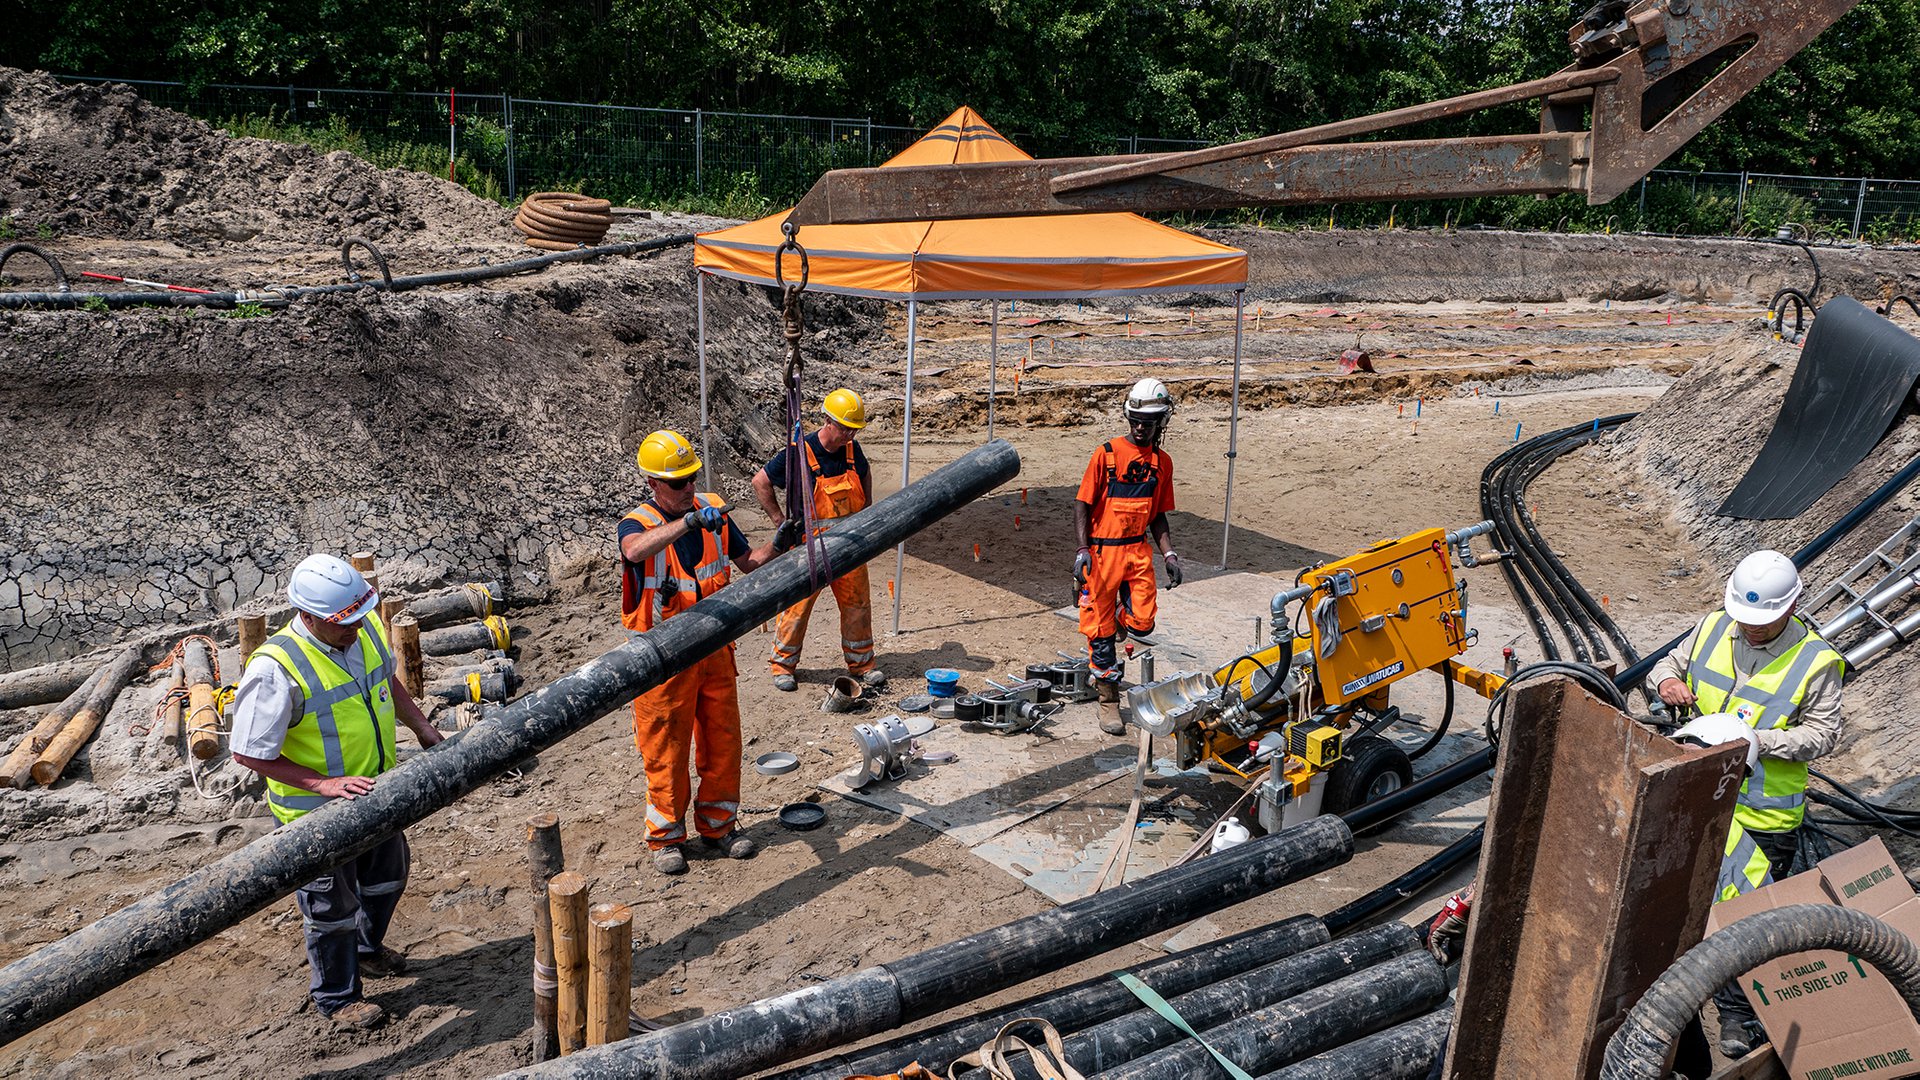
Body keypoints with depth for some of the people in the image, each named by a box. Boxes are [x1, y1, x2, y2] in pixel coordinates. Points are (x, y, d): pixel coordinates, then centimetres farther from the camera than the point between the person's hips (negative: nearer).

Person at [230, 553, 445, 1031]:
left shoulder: (366, 628, -11)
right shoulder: (277, 669, -31)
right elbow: (248, 753, -25)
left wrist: (423, 728, 8)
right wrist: (322, 784, -29)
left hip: (375, 790, 7)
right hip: (317, 812, -7)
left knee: (388, 873, 27)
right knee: (333, 906, 11)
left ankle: (367, 946, 56)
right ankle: (337, 996, 36)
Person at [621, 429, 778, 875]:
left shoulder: (712, 509, 1)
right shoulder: (638, 523, -15)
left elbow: (748, 561, 10)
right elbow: (635, 550, -41)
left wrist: (777, 545, -10)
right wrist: (690, 520, -50)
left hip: (714, 650, 5)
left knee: (722, 740, 13)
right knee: (666, 750, 6)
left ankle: (718, 824, 31)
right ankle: (666, 837, 23)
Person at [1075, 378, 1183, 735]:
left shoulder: (1162, 462, 8)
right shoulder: (1106, 453, -6)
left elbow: (1158, 515, 15)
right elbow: (1083, 504, -5)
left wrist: (1169, 555, 3)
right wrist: (1083, 549, -15)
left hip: (1138, 550, 3)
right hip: (1102, 550, -3)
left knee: (1142, 624, -8)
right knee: (1101, 629, 1)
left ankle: (1115, 618, 27)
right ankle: (1109, 700, 14)